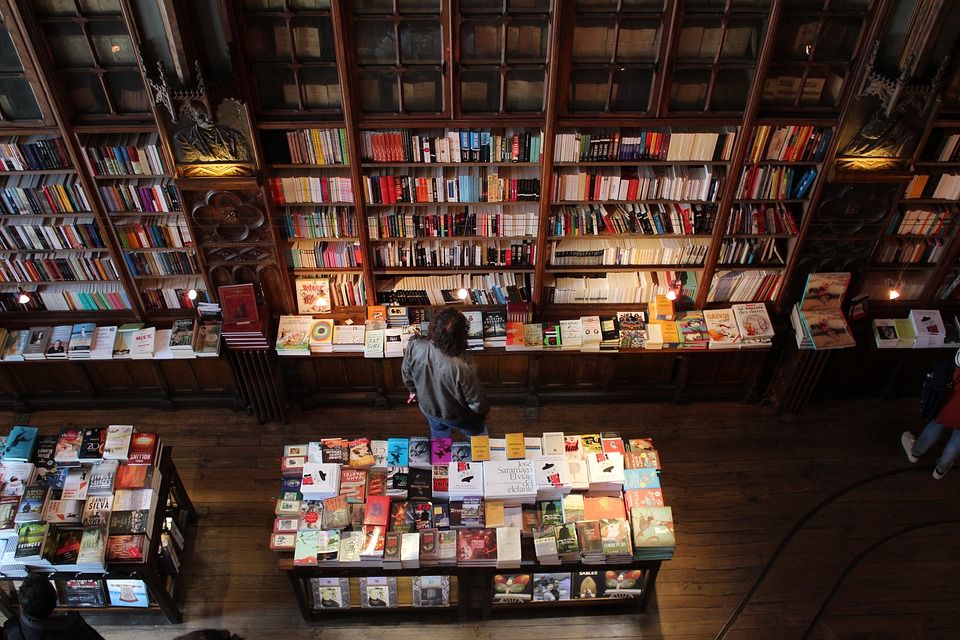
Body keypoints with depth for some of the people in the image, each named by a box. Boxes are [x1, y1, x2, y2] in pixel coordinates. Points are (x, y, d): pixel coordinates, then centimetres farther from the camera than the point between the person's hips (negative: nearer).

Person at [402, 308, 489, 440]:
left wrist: (413, 390, 13)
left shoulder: (415, 345, -33)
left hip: (428, 408, 4)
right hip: (456, 416, -3)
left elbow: (407, 372, -9)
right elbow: (476, 401, -24)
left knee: (439, 439, 36)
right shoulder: (462, 367, -43)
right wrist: (484, 410, 0)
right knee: (479, 436, 31)